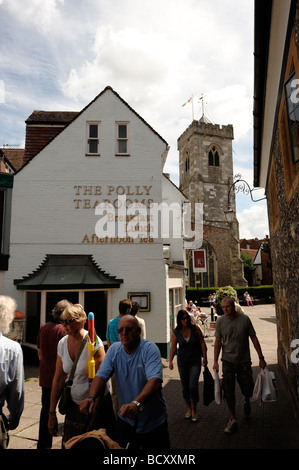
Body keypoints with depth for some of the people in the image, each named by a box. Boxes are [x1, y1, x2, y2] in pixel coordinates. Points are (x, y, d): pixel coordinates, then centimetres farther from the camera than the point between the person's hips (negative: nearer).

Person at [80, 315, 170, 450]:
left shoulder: (150, 349, -20)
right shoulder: (114, 349, -4)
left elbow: (155, 380, -33)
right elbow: (101, 376, -10)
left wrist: (137, 403, -48)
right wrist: (91, 397, -30)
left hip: (153, 422, -3)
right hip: (125, 420, 3)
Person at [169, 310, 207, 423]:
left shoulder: (195, 329, -8)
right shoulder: (176, 332, -5)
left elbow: (202, 343, -1)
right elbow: (173, 347, 0)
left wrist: (204, 357, -1)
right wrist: (170, 361, -6)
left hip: (195, 362, -2)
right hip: (182, 362, 2)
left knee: (193, 386, -9)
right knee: (185, 387, 11)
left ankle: (194, 411, 11)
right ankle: (188, 408, 31)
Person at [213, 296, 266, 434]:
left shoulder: (244, 319, -7)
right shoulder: (220, 321, -6)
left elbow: (254, 339, 0)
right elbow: (218, 341, 1)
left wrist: (261, 358, 0)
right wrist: (215, 361, -2)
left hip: (244, 361, 0)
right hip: (228, 361, 0)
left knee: (248, 390, 8)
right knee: (229, 392, 2)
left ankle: (246, 400, 44)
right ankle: (233, 420, 20)